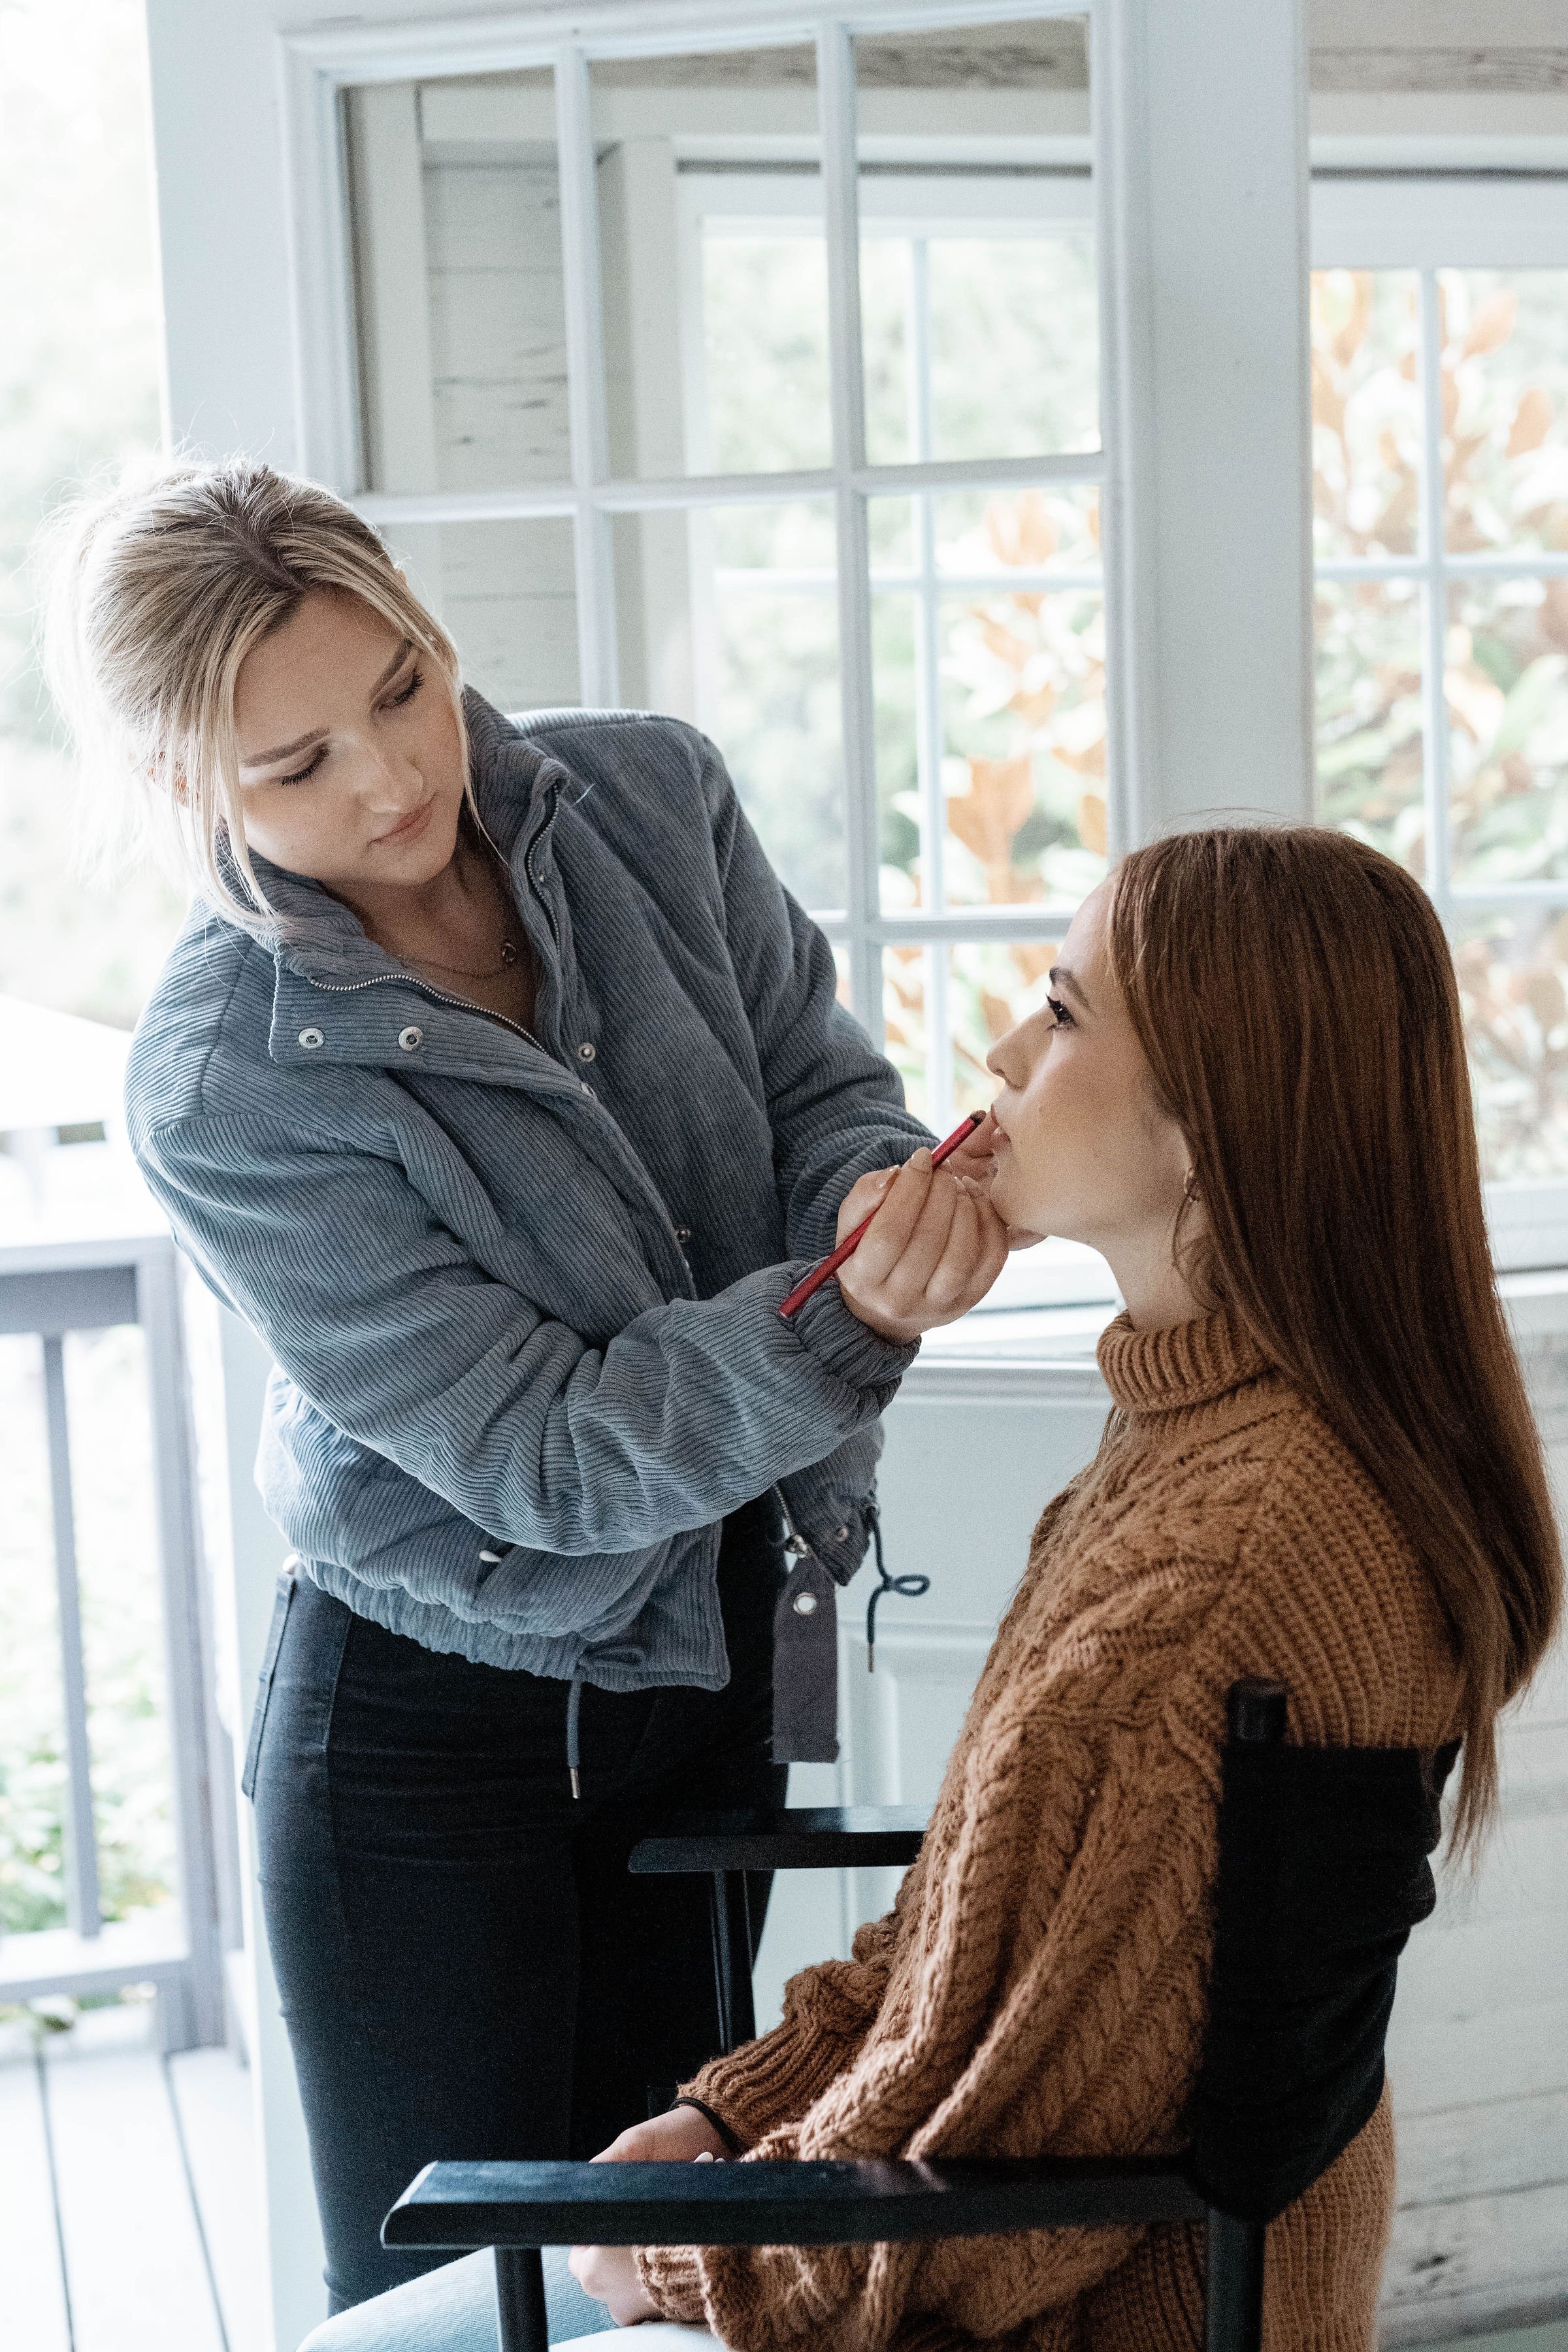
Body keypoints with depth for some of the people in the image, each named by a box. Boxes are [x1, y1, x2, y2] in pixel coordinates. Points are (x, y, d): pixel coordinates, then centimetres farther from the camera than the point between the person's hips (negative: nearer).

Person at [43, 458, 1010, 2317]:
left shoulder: (652, 798, -10)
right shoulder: (224, 1086, -24)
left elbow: (825, 1087, -3)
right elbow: (542, 1455, -24)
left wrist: (881, 1204, -27)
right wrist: (838, 1327, -39)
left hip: (716, 1658, 5)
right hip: (438, 1731, -4)